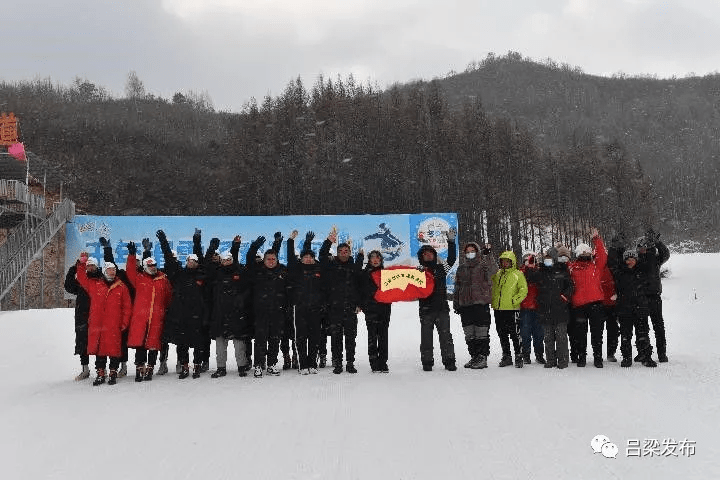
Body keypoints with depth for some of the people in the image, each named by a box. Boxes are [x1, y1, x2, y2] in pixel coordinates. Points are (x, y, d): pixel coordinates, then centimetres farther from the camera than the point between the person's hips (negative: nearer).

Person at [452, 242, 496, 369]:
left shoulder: (483, 265, 2)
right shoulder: (461, 268, 17)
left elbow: (493, 270, -22)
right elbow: (457, 287, 22)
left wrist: (487, 255, -31)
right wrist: (456, 303, 17)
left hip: (481, 303, -5)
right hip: (465, 305, 6)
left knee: (482, 333, -6)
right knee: (469, 334, 9)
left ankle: (482, 357, -1)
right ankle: (474, 356, 17)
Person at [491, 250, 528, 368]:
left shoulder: (518, 274, 0)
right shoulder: (497, 274, 14)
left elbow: (524, 290, -5)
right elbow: (492, 288, 23)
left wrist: (515, 300, -13)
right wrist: (493, 302, 9)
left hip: (512, 309, -5)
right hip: (498, 309, 5)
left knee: (515, 335, -5)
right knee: (502, 335, 10)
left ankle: (518, 357, 4)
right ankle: (506, 357, 19)